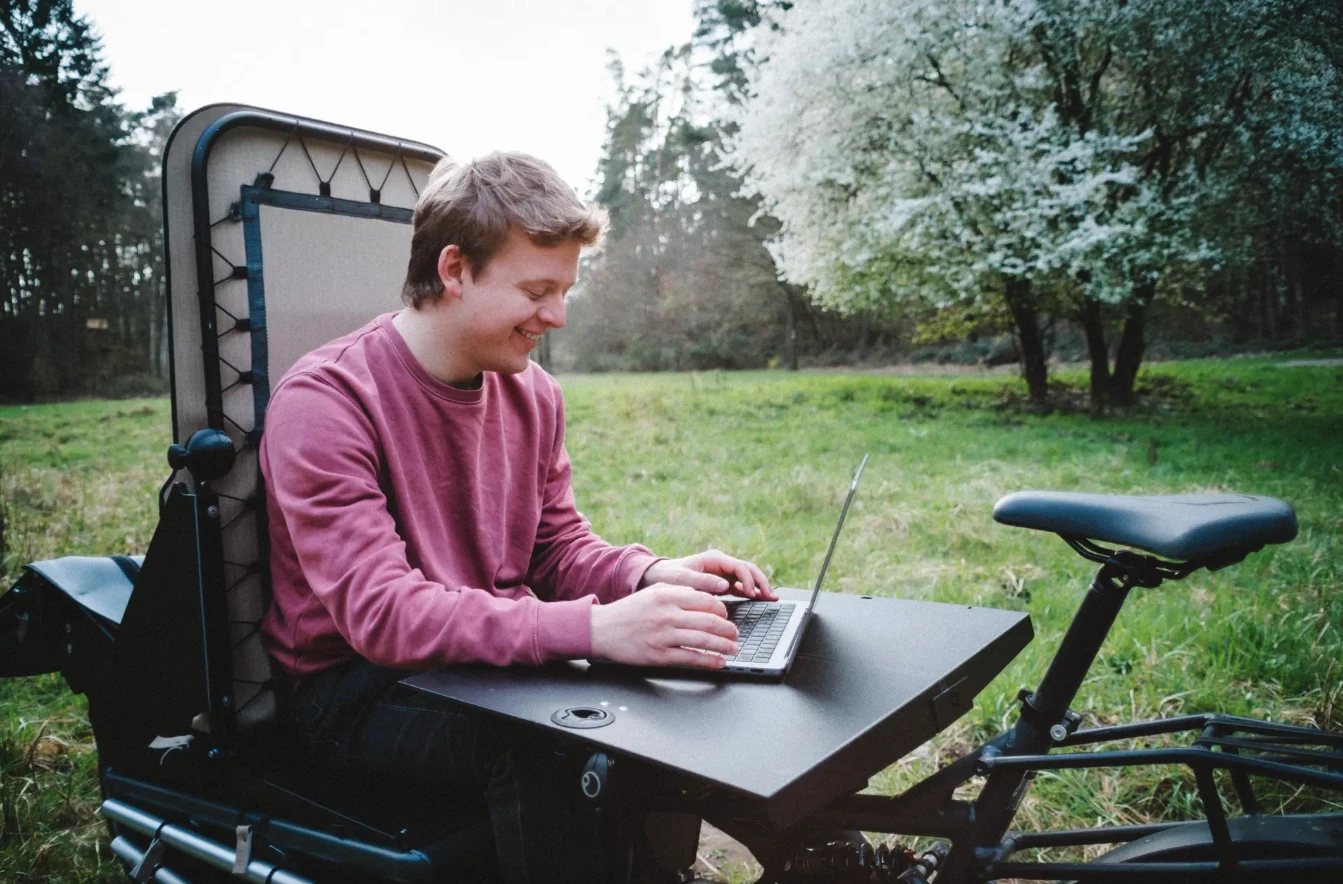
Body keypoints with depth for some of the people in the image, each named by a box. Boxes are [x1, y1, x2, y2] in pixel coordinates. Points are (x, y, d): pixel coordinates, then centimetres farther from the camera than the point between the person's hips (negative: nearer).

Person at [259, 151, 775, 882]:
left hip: (495, 663, 6)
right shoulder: (323, 402, -19)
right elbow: (379, 612, -29)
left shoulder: (533, 394, 3)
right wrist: (594, 629, -40)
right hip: (358, 692, -6)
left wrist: (652, 576, -15)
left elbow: (558, 549, 8)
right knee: (545, 744, -32)